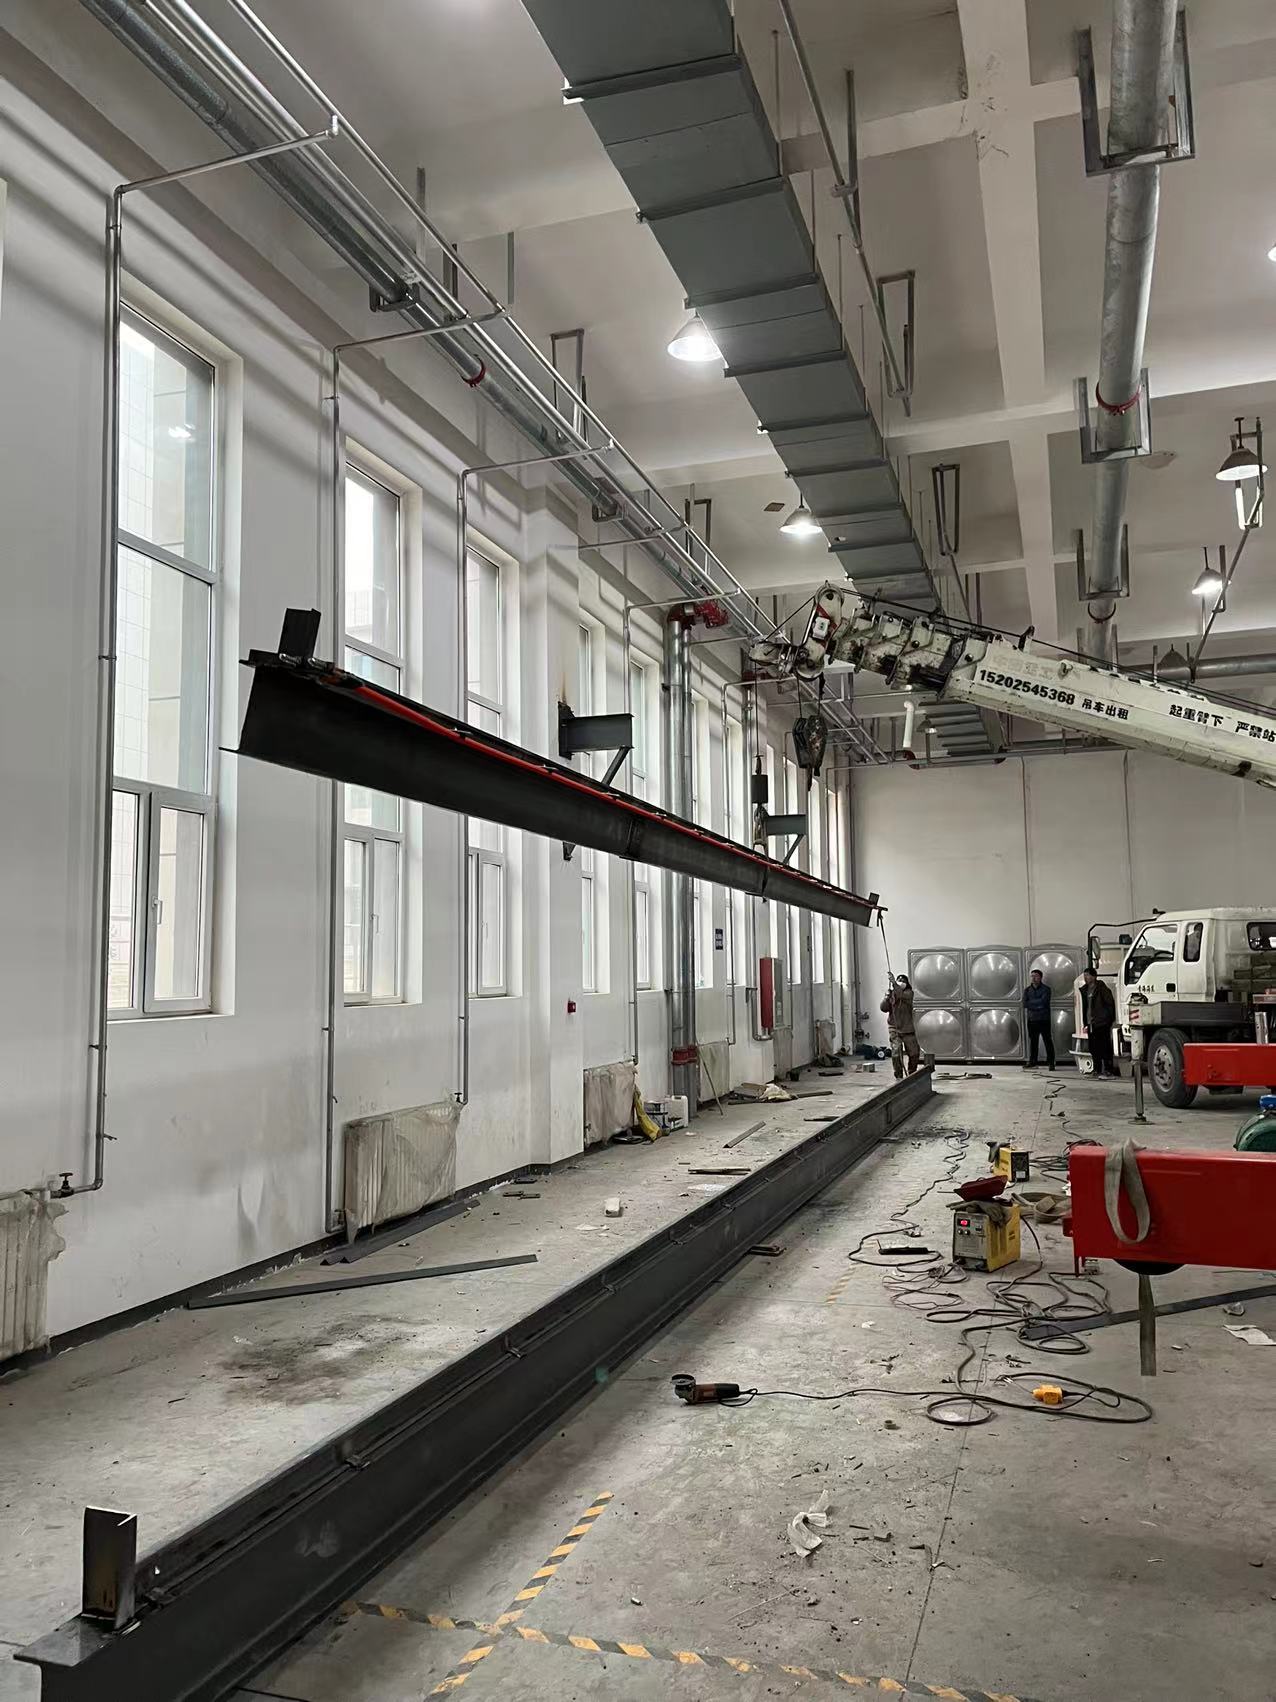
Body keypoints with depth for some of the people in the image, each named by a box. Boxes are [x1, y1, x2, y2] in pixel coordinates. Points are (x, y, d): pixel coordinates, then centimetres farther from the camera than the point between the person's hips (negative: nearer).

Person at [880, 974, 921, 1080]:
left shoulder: (909, 993, -2)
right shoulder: (891, 993, 4)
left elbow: (901, 995, -26)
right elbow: (884, 1008, -3)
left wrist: (894, 983, -36)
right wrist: (887, 997, -19)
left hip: (907, 1028, 0)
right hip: (894, 1028, 0)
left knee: (914, 1053, 6)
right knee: (896, 1052, -12)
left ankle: (912, 1075, 27)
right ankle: (899, 1077, -2)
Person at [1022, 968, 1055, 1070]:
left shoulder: (1046, 989, 0)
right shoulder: (1027, 990, 12)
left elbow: (1043, 1001, -15)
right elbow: (1025, 1004, 0)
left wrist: (1031, 1003, -7)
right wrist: (1037, 1004, -11)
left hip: (1044, 1019, -4)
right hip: (1032, 1019, 4)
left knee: (1048, 1041, -3)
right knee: (1032, 1041, 7)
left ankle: (1050, 1062, 1)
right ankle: (1032, 1062, 14)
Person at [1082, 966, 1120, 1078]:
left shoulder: (1102, 988, -6)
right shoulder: (1085, 990, 15)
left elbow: (1110, 1003, -6)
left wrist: (1109, 1019, -8)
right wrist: (1086, 1022, 15)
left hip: (1101, 1023, -8)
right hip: (1091, 1024, 8)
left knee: (1104, 1048, -7)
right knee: (1093, 1048, 9)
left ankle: (1108, 1070, -5)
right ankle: (1097, 1070, 16)